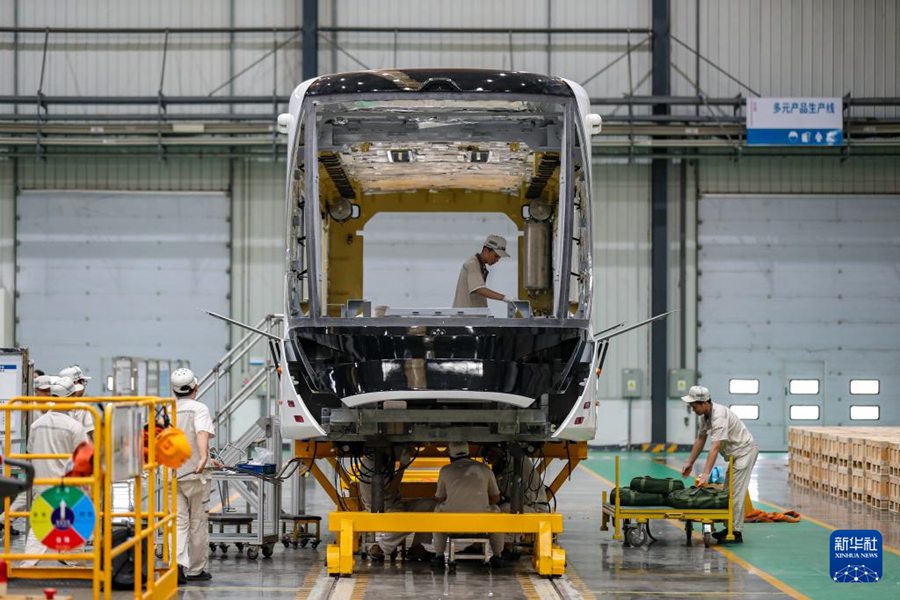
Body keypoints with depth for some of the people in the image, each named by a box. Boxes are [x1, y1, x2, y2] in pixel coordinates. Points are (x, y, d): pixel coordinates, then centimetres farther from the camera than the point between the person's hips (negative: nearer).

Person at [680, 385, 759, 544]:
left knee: (736, 492, -12)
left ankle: (736, 533, -10)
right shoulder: (705, 416, 1)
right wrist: (690, 463, 13)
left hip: (745, 450, -10)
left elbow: (715, 448, -36)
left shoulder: (719, 416, -29)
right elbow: (700, 440, 12)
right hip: (735, 453, 10)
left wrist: (705, 474, -40)